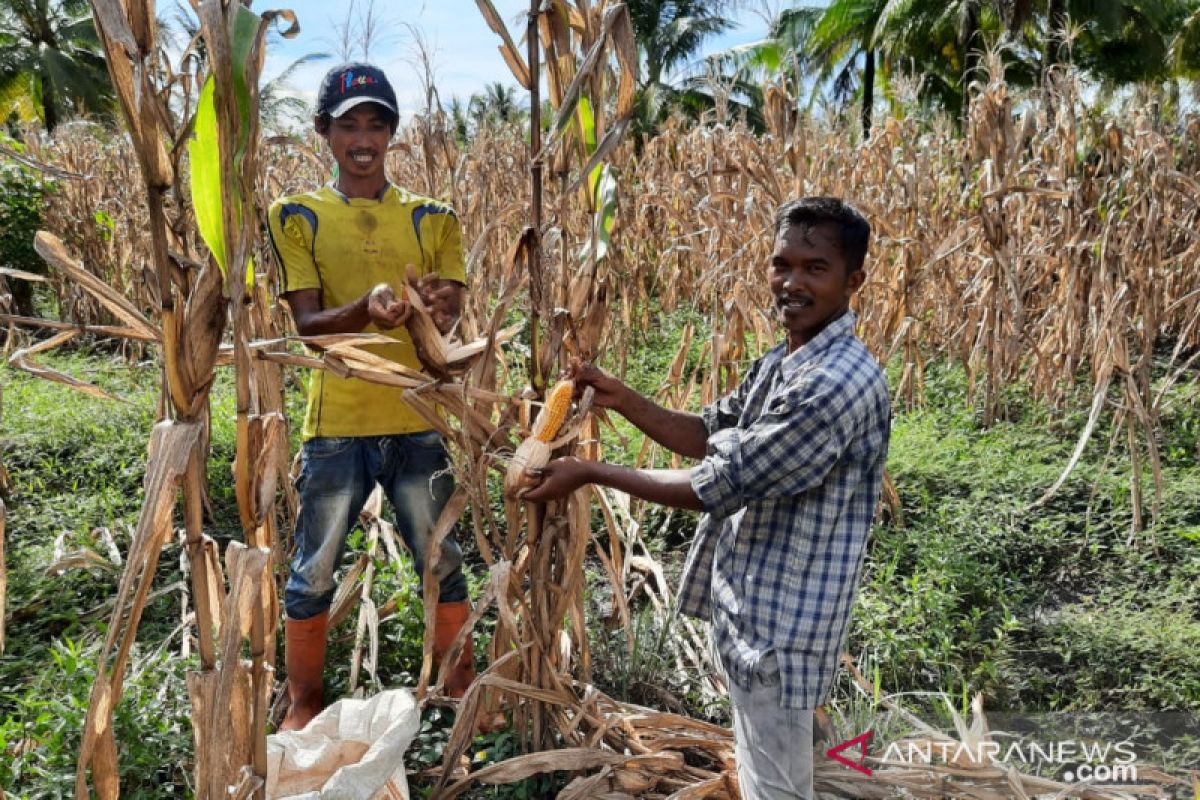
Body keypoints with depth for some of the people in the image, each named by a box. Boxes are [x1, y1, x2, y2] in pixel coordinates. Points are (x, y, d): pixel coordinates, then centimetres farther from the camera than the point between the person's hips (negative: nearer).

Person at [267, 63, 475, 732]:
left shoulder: (431, 218, 6)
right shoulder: (297, 216, 2)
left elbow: (450, 322, -3)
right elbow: (305, 324, -8)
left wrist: (442, 309, -28)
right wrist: (364, 309, -29)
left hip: (419, 421, 1)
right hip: (336, 425, -1)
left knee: (444, 561, 11)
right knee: (314, 573, 9)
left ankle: (462, 686, 30)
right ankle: (304, 706, 29)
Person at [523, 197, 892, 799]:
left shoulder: (839, 383, -26)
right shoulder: (779, 363, 7)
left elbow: (718, 487, -26)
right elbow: (710, 437, 15)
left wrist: (589, 473, -17)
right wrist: (622, 399, 0)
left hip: (780, 622, -10)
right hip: (753, 608, 10)